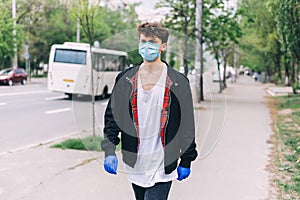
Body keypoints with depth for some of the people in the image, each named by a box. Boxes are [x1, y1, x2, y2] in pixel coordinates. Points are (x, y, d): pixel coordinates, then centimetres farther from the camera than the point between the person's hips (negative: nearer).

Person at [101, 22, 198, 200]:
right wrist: (109, 151, -6)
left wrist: (186, 161, 2)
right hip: (135, 165, 4)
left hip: (162, 166, -3)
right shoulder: (125, 79, 4)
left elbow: (187, 124, 1)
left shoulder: (178, 82, -3)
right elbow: (112, 116, 6)